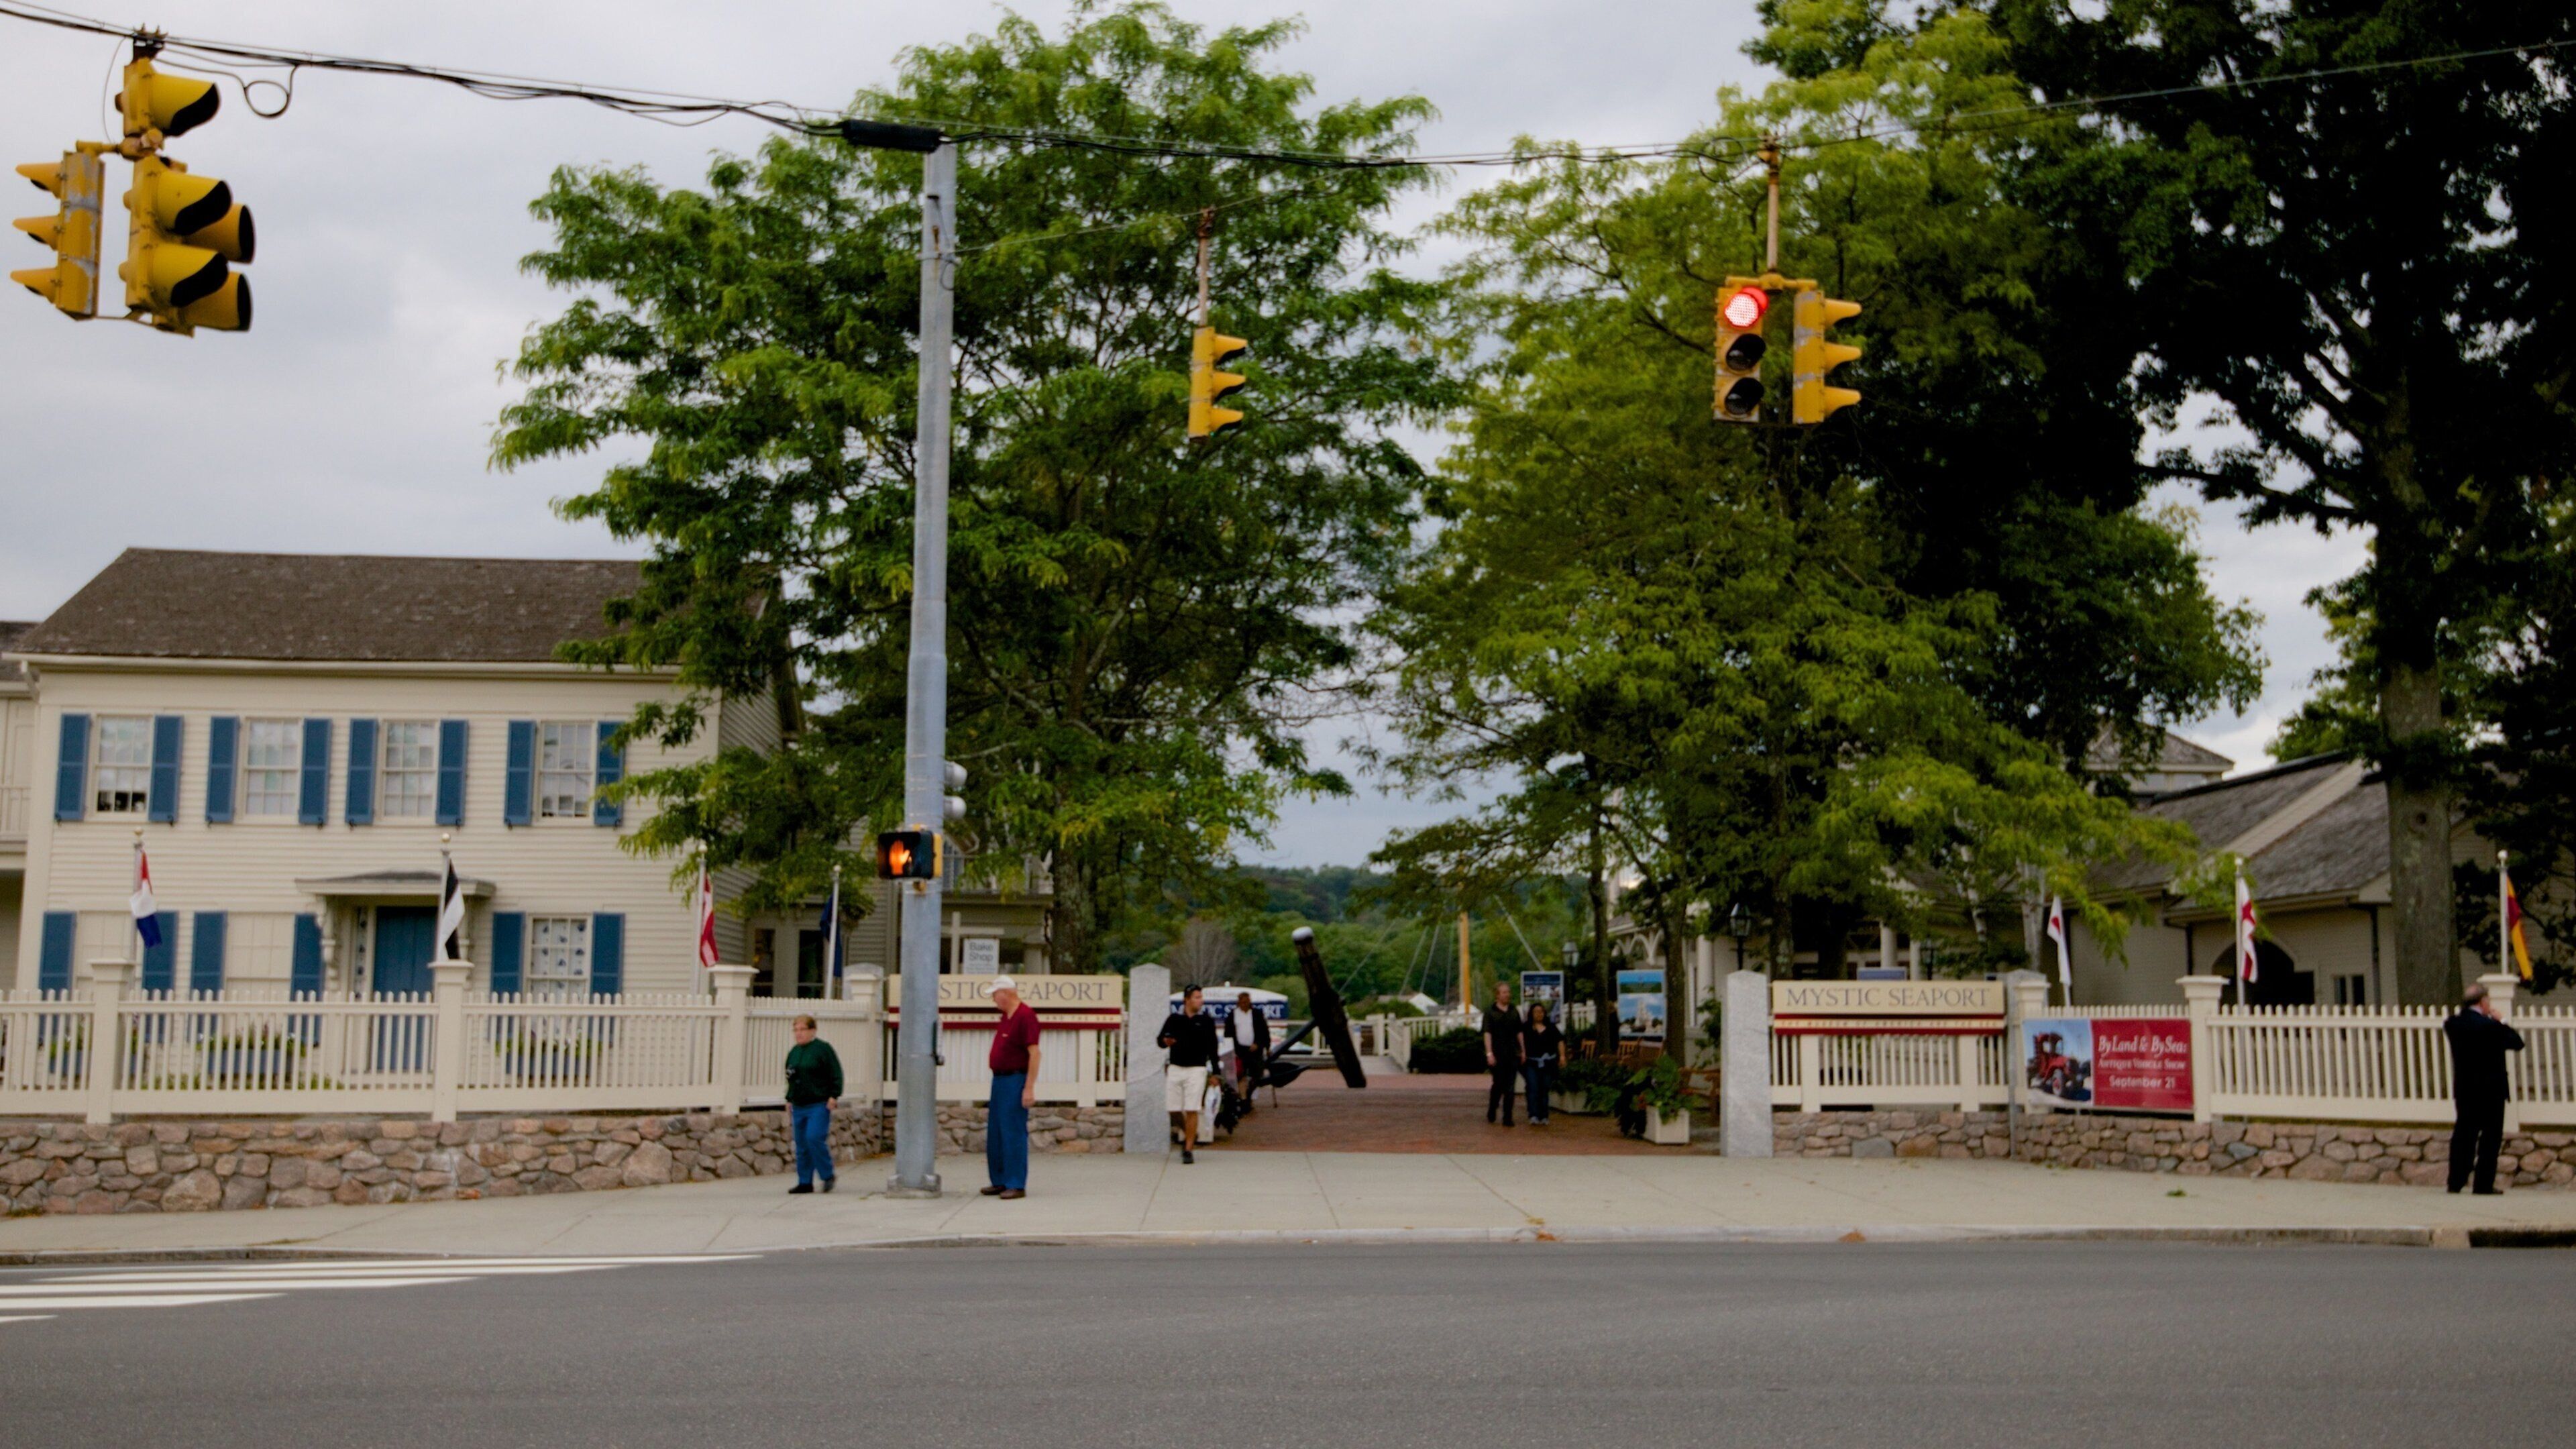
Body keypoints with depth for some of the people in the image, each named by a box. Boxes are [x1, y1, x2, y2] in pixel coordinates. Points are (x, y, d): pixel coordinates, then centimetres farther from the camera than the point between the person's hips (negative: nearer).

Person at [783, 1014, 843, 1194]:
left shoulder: (823, 1049, -5)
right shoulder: (793, 1052, 16)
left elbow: (836, 1075, -7)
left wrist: (834, 1096, -13)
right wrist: (789, 1099, 19)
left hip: (819, 1105, -7)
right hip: (799, 1106, 7)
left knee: (814, 1138, -18)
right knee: (802, 1145, 6)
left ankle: (828, 1175, -3)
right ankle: (805, 1183, 10)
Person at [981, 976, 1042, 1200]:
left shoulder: (1025, 1016, -15)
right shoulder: (1006, 1016, 14)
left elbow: (1034, 1053, -19)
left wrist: (1029, 1088, -22)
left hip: (1016, 1081, -10)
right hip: (1000, 1080, 10)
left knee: (1013, 1133, -7)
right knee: (995, 1134, 11)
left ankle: (1016, 1185, -4)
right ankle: (1000, 1181, 18)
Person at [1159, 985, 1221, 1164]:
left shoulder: (1206, 1021, 3)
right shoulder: (1174, 1019, 6)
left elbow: (1212, 1047, 4)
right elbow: (1159, 1039, 11)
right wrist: (1164, 1041, -14)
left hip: (1196, 1070, -2)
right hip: (1175, 1069, 2)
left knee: (1192, 1111, -8)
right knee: (1173, 1110, 3)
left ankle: (1188, 1149, -2)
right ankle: (1190, 1134, 30)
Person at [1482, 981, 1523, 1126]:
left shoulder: (1514, 1011, 12)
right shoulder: (1490, 1012, -1)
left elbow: (1519, 1032, 14)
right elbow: (1487, 1033, -6)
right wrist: (1489, 1053, -14)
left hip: (1512, 1054, 3)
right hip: (1497, 1054, -3)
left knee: (1510, 1086, -2)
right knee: (1499, 1084, 3)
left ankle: (1507, 1118, -1)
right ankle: (1491, 1112, 27)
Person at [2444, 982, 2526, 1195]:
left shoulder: (2453, 1024, -2)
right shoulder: (2490, 1026, -19)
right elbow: (2517, 1043, -11)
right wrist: (2502, 1021, -1)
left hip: (2463, 1089, 6)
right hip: (2490, 1089, -6)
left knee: (2463, 1133, 12)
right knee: (2491, 1136, 3)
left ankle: (2456, 1181, 12)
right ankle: (2484, 1184, 3)